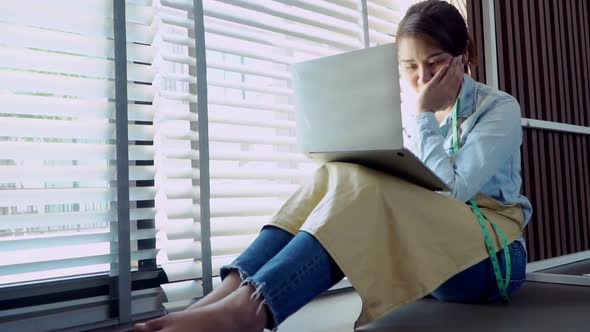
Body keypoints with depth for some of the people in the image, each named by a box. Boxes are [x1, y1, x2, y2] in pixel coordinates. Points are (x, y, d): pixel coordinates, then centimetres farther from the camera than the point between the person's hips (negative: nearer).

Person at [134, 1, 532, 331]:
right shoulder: (418, 115, 14)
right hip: (428, 250, 4)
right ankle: (233, 290, -37)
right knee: (337, 177, -22)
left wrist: (426, 117, -11)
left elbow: (452, 191, -16)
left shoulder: (500, 108, -1)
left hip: (493, 256, -4)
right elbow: (418, 193, 6)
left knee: (363, 188, -34)